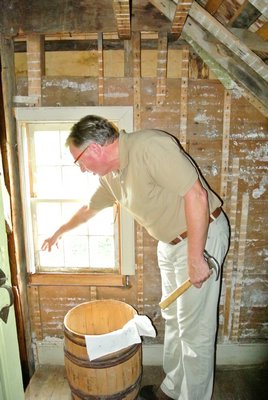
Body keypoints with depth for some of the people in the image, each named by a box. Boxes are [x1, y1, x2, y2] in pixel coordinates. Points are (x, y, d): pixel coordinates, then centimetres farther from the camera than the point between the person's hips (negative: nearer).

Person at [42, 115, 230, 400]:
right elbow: (90, 208, 21)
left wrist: (195, 258, -25)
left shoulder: (150, 146, -24)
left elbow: (196, 195, -28)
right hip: (170, 242, 8)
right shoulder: (111, 174, 3)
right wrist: (59, 232, 35)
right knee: (172, 320, 19)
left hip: (201, 236, -8)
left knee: (194, 329, 4)